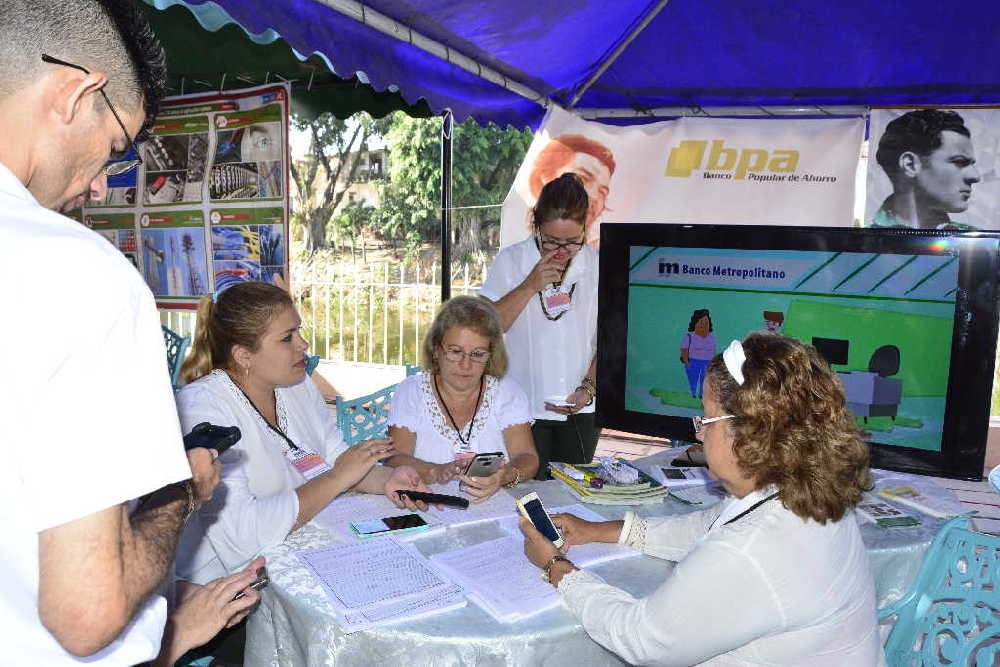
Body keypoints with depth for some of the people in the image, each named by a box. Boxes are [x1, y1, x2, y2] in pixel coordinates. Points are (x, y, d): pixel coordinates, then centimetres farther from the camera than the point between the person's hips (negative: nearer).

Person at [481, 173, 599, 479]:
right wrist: (530, 286, -17)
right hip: (525, 409, -2)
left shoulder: (596, 265, 3)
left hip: (580, 411, 2)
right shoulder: (511, 261, -3)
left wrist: (588, 388, -7)